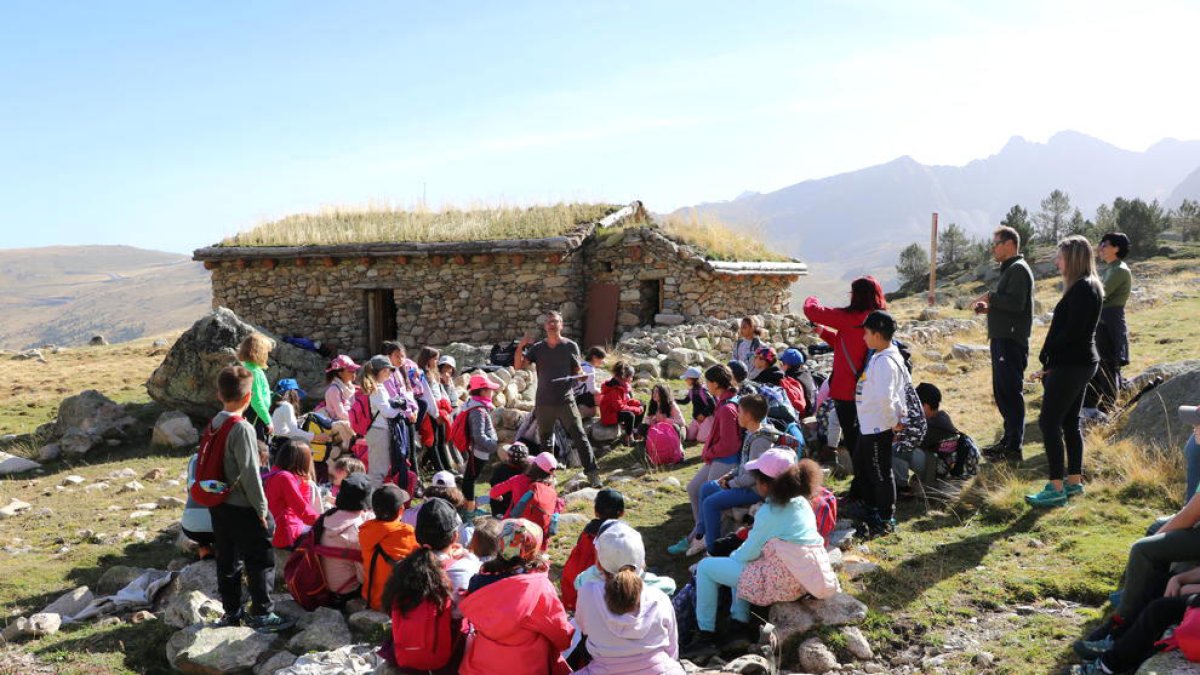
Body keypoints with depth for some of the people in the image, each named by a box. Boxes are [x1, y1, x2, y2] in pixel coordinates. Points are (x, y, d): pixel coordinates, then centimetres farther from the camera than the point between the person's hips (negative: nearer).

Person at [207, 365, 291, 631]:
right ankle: (261, 614, 4)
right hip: (242, 508, -8)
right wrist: (261, 508, -12)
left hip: (218, 506, 9)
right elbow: (250, 473, -20)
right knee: (261, 560, 0)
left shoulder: (213, 426, 7)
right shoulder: (242, 428, -19)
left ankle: (231, 611, 25)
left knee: (227, 559, 15)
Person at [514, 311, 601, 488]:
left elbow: (578, 371, 10)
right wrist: (520, 347, -14)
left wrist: (581, 376, -13)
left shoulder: (571, 346, 3)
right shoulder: (537, 348, 6)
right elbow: (518, 366, 0)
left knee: (579, 436, -9)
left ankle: (592, 473, -8)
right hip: (544, 402, 2)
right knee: (545, 440, 13)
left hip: (565, 400, -2)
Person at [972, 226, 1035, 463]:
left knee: (1011, 392, -7)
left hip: (1012, 341, -11)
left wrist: (991, 297, -12)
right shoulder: (1008, 269, 21)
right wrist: (989, 308, 11)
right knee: (1002, 392, 16)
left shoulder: (1019, 269, -11)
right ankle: (1009, 439, 25)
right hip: (1001, 339, 11)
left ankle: (1014, 447, -3)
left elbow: (1016, 303, -24)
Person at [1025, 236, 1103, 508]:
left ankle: (1056, 488, -6)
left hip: (1070, 365, -10)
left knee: (1049, 422, -8)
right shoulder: (1088, 287, 15)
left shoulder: (1082, 288, -17)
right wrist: (1050, 363, 10)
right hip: (1080, 362, 10)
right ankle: (1075, 481, 24)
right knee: (1069, 422, 16)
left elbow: (1072, 331, -22)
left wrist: (1048, 360, -12)